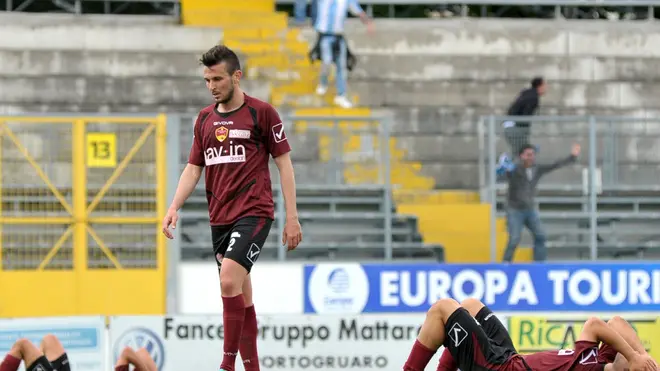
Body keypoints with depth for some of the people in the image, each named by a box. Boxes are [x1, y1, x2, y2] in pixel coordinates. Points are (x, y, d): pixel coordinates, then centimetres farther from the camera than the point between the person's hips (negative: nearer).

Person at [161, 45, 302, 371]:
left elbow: (284, 163, -2)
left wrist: (292, 217, -7)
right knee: (240, 296, 9)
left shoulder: (261, 112, -4)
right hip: (220, 218, 6)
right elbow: (194, 167, 16)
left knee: (229, 280, -23)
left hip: (253, 212, -6)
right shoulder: (205, 118, 13)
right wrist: (174, 207, 1)